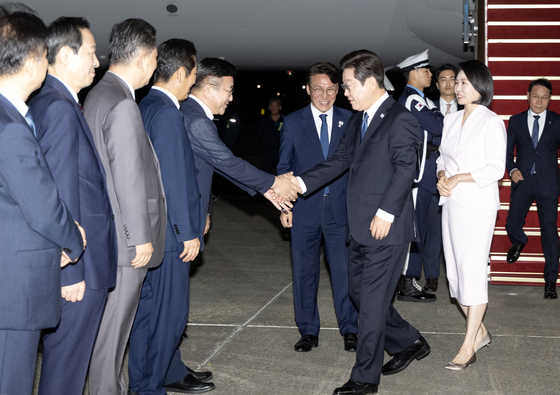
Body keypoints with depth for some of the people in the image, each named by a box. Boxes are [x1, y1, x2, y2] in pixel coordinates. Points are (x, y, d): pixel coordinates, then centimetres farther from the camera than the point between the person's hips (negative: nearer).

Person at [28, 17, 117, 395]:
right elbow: (62, 198, -21)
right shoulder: (60, 108, -18)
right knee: (67, 361, 1)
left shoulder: (46, 103, 13)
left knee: (66, 355, 18)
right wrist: (71, 271, -20)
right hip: (79, 265, -10)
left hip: (78, 263, 10)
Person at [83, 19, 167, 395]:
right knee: (115, 319, 1)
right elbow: (129, 179, -21)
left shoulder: (97, 95, 11)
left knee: (116, 317, 19)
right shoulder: (123, 106, -21)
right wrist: (142, 237, -15)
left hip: (109, 231, 10)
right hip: (126, 237, -10)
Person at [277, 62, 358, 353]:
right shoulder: (293, 122, 4)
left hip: (340, 209, -1)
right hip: (304, 209, 1)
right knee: (304, 272, 8)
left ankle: (349, 329, 16)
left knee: (344, 270, 1)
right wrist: (285, 206, -1)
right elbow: (284, 167, 6)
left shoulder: (349, 120, 4)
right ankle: (308, 331, 21)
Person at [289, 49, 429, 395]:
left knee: (372, 302, -2)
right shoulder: (358, 120, 16)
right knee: (359, 292, 16)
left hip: (386, 228, -9)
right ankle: (409, 342, 34)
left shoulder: (399, 119, -11)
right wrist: (302, 183, 4)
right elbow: (341, 160, 15)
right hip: (361, 229, 9)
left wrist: (385, 213, -21)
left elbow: (405, 168, -17)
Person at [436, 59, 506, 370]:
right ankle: (480, 333, 26)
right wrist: (441, 175, -2)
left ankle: (468, 347, 0)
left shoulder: (491, 122, -7)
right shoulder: (451, 120, 13)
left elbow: (496, 169, -12)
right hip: (451, 204, 7)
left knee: (473, 273, -6)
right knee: (455, 272, 10)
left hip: (478, 206, -7)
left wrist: (458, 179, -14)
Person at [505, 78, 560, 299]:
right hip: (522, 181, 1)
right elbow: (508, 150, 13)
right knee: (512, 225, -7)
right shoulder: (516, 121, 8)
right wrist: (512, 169, -4)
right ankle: (519, 242, 33)